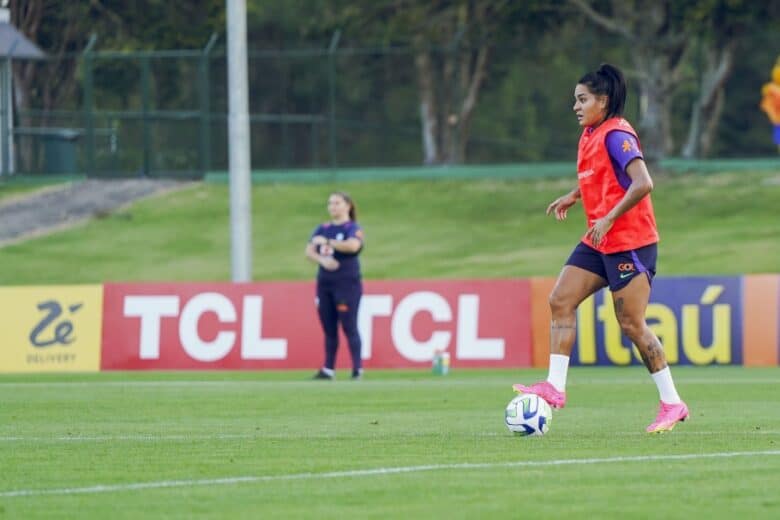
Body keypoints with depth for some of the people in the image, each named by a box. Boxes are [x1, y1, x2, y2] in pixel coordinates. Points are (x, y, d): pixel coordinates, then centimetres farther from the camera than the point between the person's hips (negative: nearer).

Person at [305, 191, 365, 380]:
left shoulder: (353, 228, -3)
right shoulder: (323, 229, 14)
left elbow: (353, 245, -24)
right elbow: (309, 251, 5)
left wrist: (327, 242, -18)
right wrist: (322, 259, -15)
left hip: (347, 282, -6)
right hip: (325, 283, 6)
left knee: (349, 327, -9)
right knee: (328, 328, 7)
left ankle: (357, 369, -9)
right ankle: (328, 369, 11)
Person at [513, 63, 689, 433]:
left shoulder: (616, 135, -16)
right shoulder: (590, 135, 12)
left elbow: (643, 184, -26)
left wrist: (608, 220, -25)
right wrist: (573, 197, 17)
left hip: (630, 242, -9)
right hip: (599, 243, 9)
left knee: (631, 324, -7)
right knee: (560, 301, -1)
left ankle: (672, 403, 1)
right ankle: (555, 386, -3)